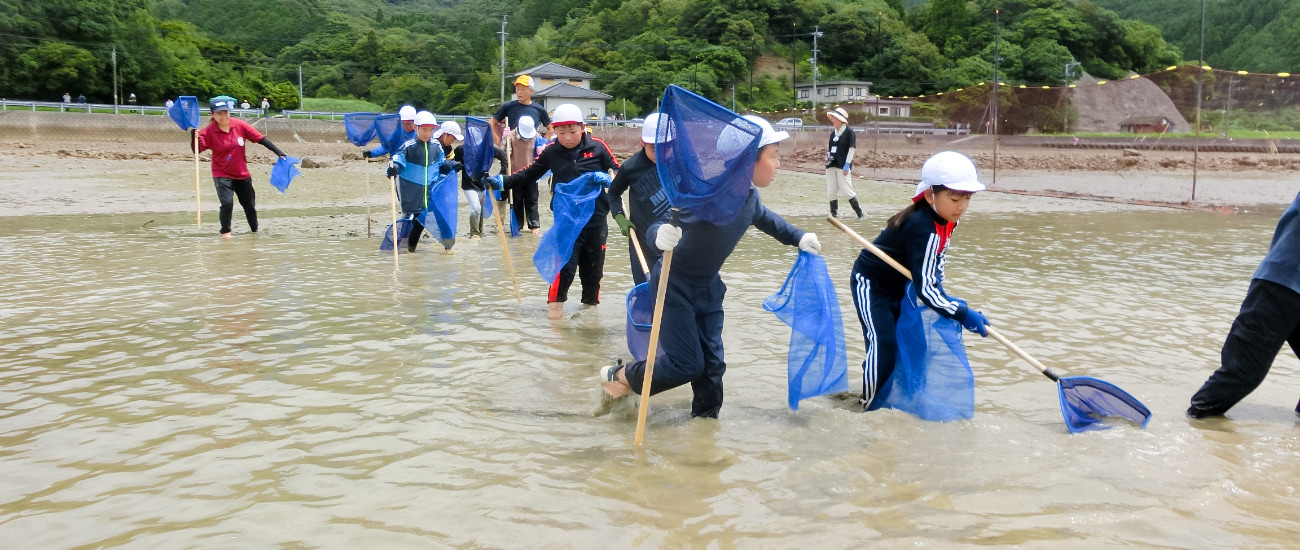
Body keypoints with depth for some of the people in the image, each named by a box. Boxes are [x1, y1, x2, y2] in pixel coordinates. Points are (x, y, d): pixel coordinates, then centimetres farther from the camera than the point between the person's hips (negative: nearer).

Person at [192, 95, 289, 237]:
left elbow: (260, 139, -6)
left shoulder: (240, 125, -9)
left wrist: (278, 152, -10)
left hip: (242, 174, 3)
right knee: (227, 203, -20)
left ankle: (254, 230, 37)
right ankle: (225, 232, 2)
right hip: (222, 174, -3)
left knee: (250, 205, 13)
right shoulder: (208, 131, -12)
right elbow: (197, 149, -18)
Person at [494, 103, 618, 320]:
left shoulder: (597, 147, -4)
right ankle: (555, 301, 7)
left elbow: (618, 172, 0)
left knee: (593, 264, 11)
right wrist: (502, 183, 2)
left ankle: (591, 301, 28)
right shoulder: (551, 152, 0)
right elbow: (529, 174, 10)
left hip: (595, 219, 1)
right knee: (565, 262, -10)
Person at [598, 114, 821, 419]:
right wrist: (661, 235, -59)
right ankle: (620, 376, 21)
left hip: (708, 287, 7)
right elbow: (659, 225, -36)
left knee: (711, 362, 7)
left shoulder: (748, 195, -8)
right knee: (686, 364, -3)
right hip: (674, 287, -7)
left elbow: (763, 217, 17)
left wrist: (798, 238, 15)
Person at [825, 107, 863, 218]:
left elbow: (852, 149, -9)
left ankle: (859, 213, 1)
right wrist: (828, 156, 3)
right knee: (831, 192, 4)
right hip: (831, 165, 7)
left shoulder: (849, 132, -5)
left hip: (843, 166, -7)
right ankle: (834, 213, 13)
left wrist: (847, 164, -15)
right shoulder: (833, 133, 15)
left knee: (847, 191, -10)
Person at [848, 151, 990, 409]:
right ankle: (870, 407, -3)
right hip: (870, 284, -9)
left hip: (898, 286, 10)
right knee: (883, 346, -16)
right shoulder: (922, 228, -37)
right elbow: (924, 289, -38)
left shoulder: (946, 220, -9)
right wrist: (963, 315, -33)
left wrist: (941, 294, -3)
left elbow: (937, 258, 11)